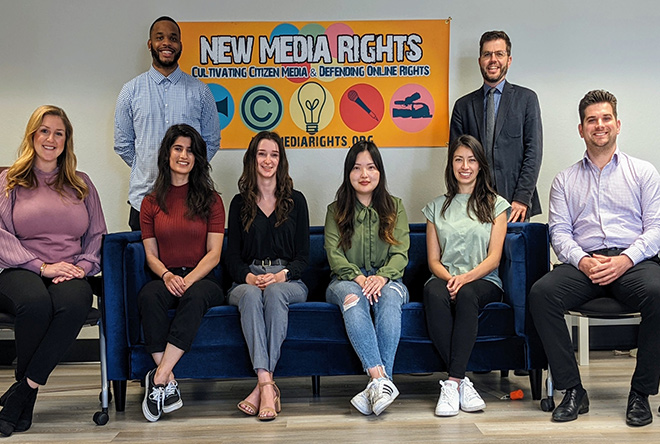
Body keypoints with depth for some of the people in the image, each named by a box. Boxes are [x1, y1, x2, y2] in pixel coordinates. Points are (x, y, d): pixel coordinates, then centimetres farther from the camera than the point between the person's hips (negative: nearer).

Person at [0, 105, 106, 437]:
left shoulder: (81, 184, 21)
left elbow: (97, 236, 17)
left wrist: (82, 267, -3)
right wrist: (42, 266, -13)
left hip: (70, 274, 2)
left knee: (74, 302, -36)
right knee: (36, 303, -38)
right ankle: (28, 403, -16)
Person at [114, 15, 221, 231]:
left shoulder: (200, 91, 6)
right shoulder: (131, 90, 6)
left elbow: (212, 141, 10)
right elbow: (123, 144, 10)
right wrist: (149, 169, 6)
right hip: (143, 198, 0)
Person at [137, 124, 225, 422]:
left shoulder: (211, 200, 8)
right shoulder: (151, 202, 14)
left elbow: (214, 254, 0)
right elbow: (151, 255, 10)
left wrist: (189, 279, -17)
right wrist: (167, 275, -13)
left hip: (202, 278, -2)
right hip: (166, 277, 2)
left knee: (194, 296, -37)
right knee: (148, 297, -33)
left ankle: (159, 378, -34)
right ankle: (169, 385, -32)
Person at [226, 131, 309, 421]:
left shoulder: (295, 200, 12)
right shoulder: (240, 203, 14)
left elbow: (303, 256, 7)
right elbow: (233, 256, 9)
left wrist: (281, 276, -13)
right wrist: (250, 277, -13)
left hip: (288, 281, 0)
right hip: (247, 280, 1)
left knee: (274, 292, -36)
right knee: (251, 295, -35)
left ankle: (262, 385, -36)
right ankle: (268, 385, -42)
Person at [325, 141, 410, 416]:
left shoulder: (395, 207, 13)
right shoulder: (336, 210, 11)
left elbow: (400, 254, 1)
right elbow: (334, 255, -2)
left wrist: (382, 277, -21)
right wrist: (359, 278, -21)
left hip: (387, 279, 1)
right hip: (347, 280, 0)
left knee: (389, 296, -36)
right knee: (352, 295, -36)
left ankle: (376, 386, -41)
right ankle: (381, 381, -47)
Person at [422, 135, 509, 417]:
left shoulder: (495, 205, 14)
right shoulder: (437, 207, 19)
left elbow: (494, 258, 2)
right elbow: (433, 260, 11)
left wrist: (465, 278, -17)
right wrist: (448, 278, -12)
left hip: (483, 281, -1)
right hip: (445, 278, 2)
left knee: (466, 294, -38)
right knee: (434, 294, -36)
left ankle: (452, 383, -35)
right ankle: (463, 382, -32)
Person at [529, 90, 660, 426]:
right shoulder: (565, 180, 20)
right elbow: (559, 231, 9)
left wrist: (625, 260, -13)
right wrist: (582, 261, -12)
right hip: (584, 264, 1)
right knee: (540, 294, -28)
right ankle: (573, 391, -18)